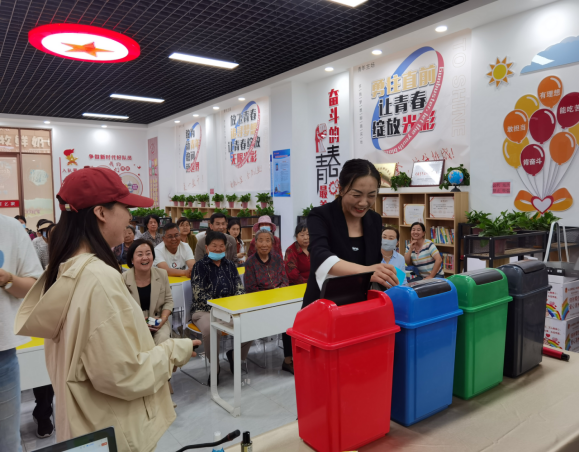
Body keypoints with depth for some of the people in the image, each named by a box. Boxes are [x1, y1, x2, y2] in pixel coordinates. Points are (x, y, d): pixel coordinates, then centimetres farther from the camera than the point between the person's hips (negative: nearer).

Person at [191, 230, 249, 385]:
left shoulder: (230, 266, 14)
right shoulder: (200, 266, 1)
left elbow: (239, 290, 10)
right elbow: (199, 294, -8)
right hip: (205, 310, -3)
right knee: (210, 328, -37)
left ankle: (235, 357, 4)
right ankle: (214, 367, -9)